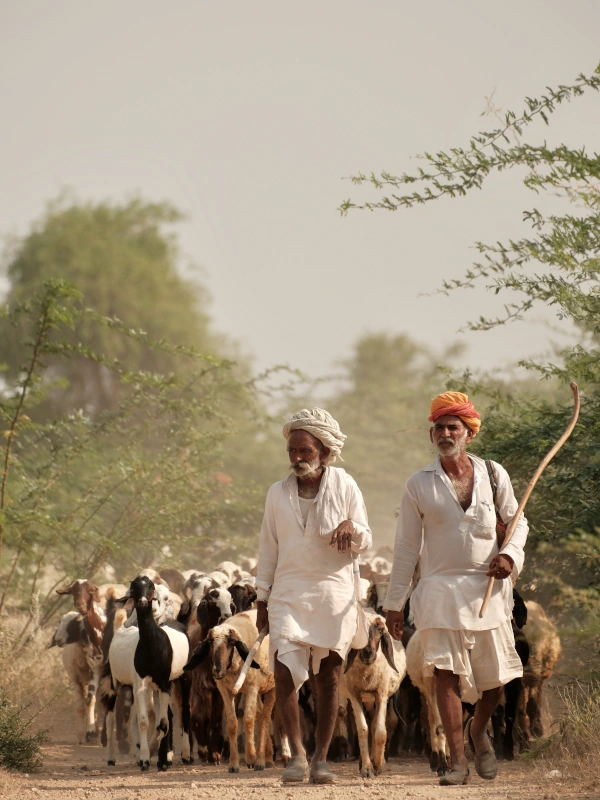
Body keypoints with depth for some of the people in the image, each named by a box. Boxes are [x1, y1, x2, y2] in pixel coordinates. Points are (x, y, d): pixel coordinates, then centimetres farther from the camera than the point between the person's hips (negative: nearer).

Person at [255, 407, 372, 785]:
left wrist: (351, 528, -21)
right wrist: (262, 599, 10)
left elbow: (365, 542, 2)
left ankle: (321, 758, 9)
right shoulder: (278, 493, 6)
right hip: (288, 594, 1)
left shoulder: (345, 487, 1)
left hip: (335, 595, -1)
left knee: (329, 679, 2)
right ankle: (297, 754, -1)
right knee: (285, 675, -12)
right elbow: (268, 550, 12)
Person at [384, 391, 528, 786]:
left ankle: (479, 730, 35)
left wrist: (511, 555, -8)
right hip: (442, 588, -1)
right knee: (447, 673, -10)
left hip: (488, 588, 2)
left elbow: (517, 521, 13)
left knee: (497, 674, 5)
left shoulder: (494, 475, 3)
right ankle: (458, 761, -6)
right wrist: (395, 602, 4)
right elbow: (407, 546, 4)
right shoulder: (419, 485, 0)